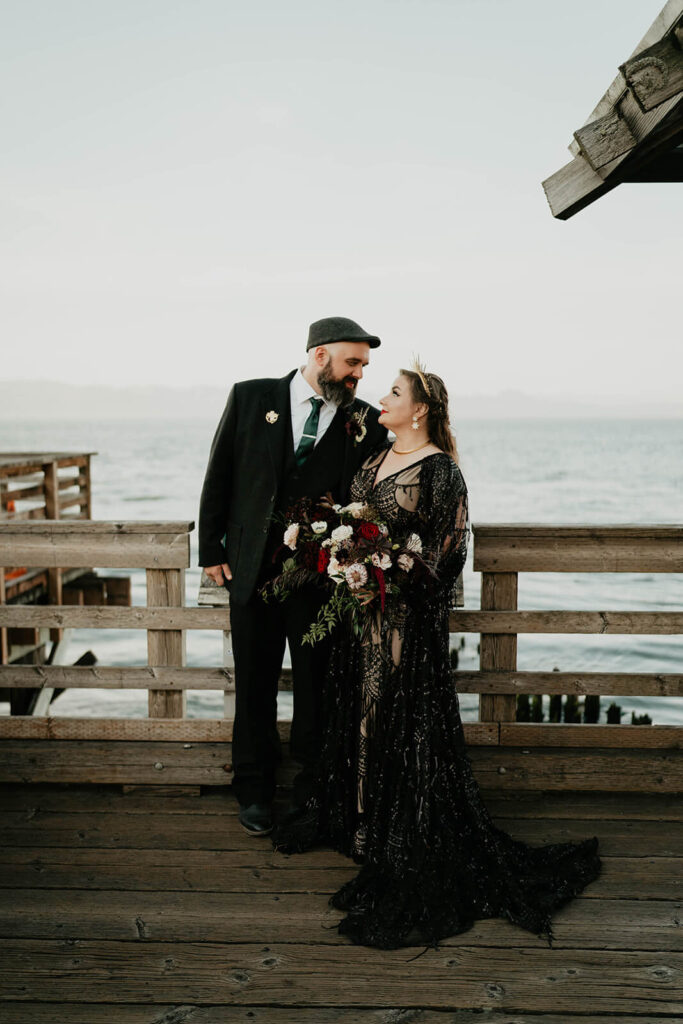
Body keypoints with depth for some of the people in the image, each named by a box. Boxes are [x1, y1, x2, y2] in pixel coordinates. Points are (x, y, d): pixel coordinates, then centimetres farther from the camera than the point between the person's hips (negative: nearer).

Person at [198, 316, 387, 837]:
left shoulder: (366, 423, -1)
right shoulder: (251, 398, 0)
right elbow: (219, 476, 4)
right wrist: (211, 549, 2)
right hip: (253, 569, 0)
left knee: (317, 686, 9)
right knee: (255, 683, 12)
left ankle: (314, 789, 28)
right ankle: (255, 790, 29)